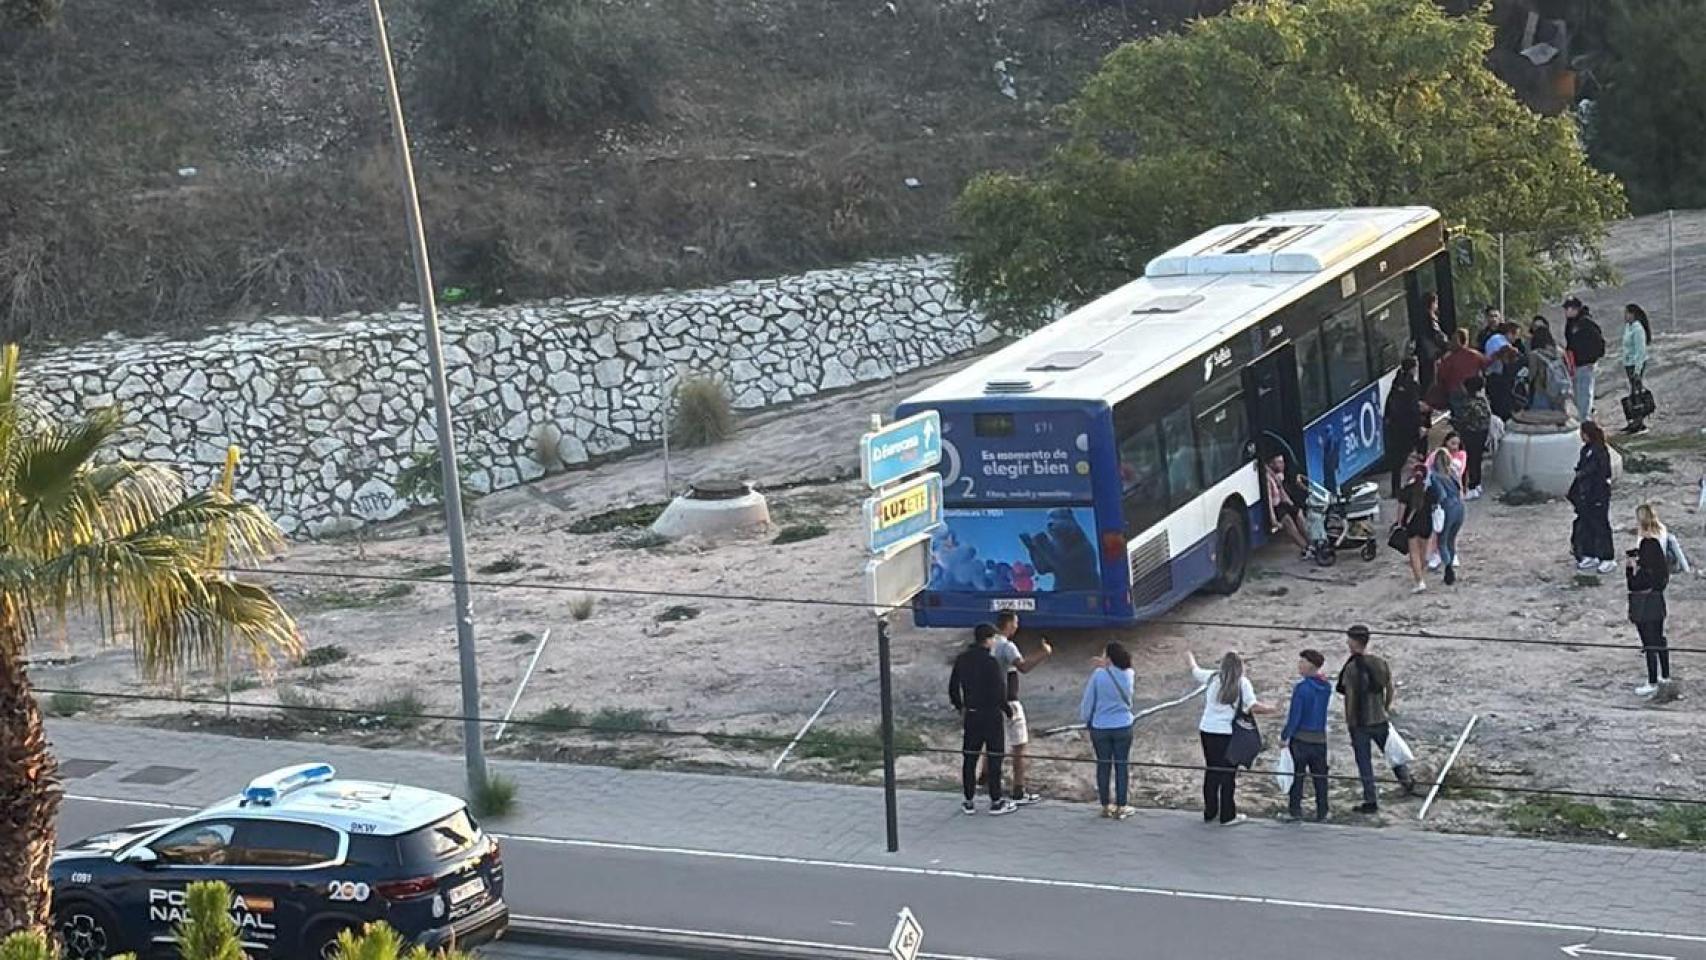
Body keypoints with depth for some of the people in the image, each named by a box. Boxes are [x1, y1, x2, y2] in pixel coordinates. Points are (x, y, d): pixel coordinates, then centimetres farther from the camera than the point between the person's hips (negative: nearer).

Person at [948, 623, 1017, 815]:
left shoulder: (962, 660, 3)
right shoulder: (990, 662, -18)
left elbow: (953, 689, 10)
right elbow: (998, 692, -19)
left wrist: (961, 708, 22)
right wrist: (1007, 709, -3)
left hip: (970, 715, 6)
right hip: (991, 715, -6)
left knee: (969, 758, 11)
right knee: (994, 758, 3)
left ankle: (969, 802, 16)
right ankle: (996, 802, 8)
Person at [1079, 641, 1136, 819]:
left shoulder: (1099, 674, -14)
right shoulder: (1129, 674, -6)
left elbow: (1088, 700, -6)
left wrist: (1085, 719, 9)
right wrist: (1105, 666, 7)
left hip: (1100, 727, -1)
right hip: (1123, 727, 1)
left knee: (1103, 765, 10)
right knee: (1122, 766, 9)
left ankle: (1106, 806, 18)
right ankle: (1120, 807, 12)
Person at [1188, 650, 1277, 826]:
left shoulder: (1213, 677, 5)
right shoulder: (1243, 683, -7)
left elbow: (1195, 671, 24)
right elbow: (1254, 706, -17)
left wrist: (1190, 658, 45)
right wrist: (1271, 709, 0)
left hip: (1207, 730, 4)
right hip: (1227, 733, -4)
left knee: (1211, 772, 15)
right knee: (1228, 774, 4)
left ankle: (1209, 813, 23)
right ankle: (1227, 816, 8)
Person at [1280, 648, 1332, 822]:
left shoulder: (1301, 687, -15)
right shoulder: (1326, 687, 2)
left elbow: (1294, 716, -15)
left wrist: (1284, 736, -6)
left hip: (1301, 737, -5)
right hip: (1320, 738, 5)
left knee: (1297, 775, 5)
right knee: (1320, 776, 10)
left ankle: (1295, 810, 5)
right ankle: (1322, 813, 12)